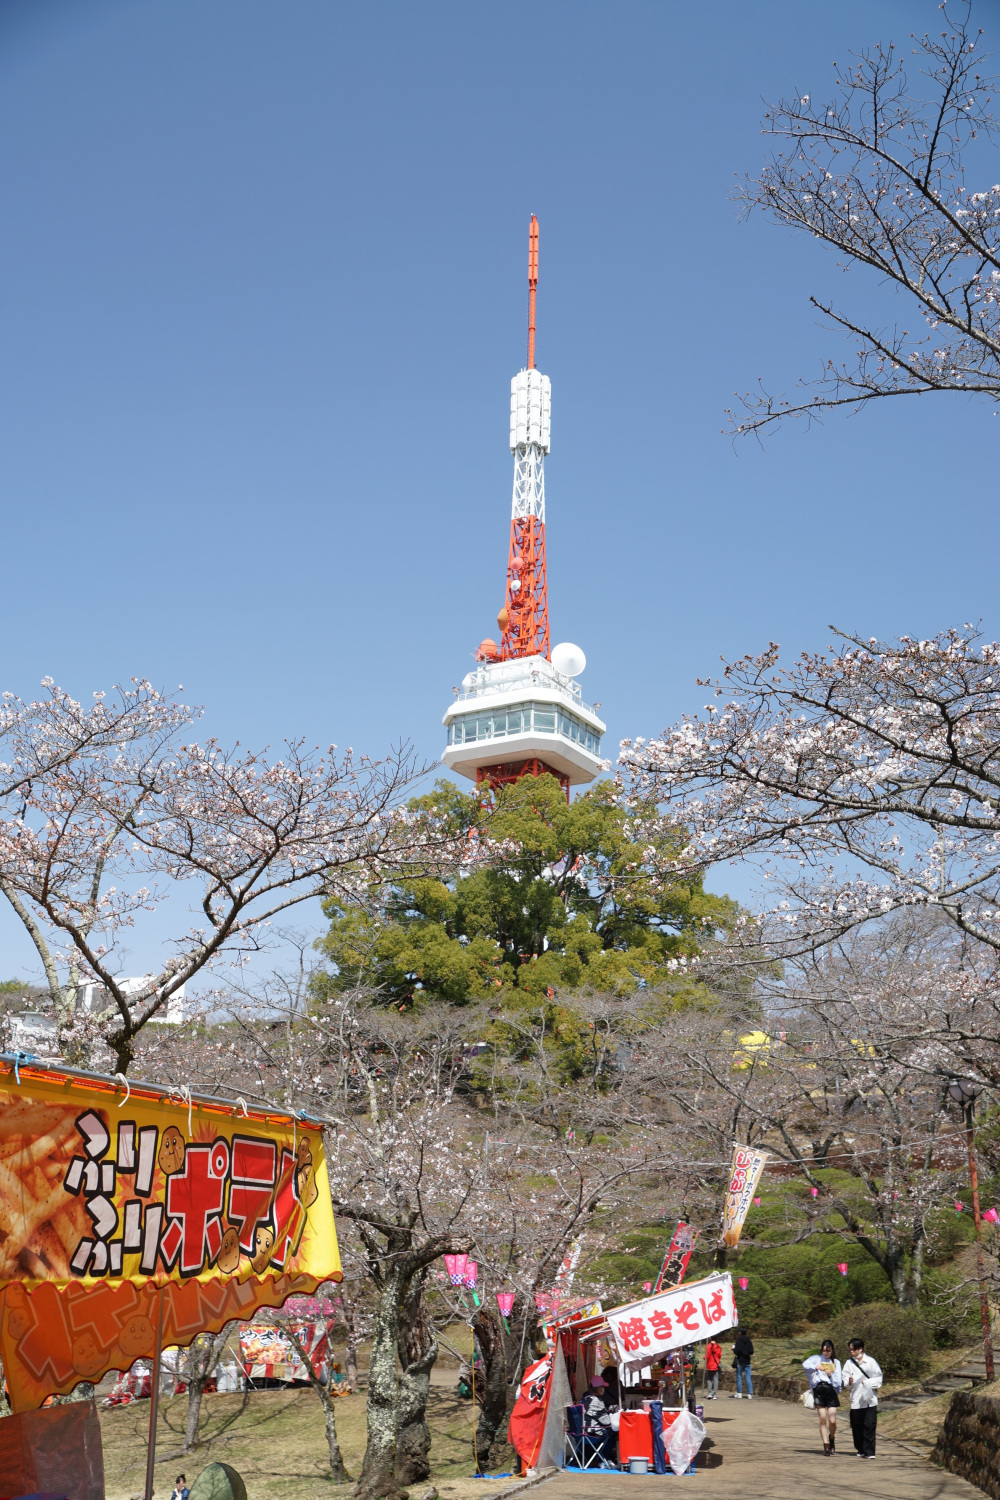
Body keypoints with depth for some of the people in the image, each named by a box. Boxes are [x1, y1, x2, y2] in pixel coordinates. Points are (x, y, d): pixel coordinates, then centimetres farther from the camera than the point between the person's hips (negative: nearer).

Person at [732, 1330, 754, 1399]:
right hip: (747, 1361, 4)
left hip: (740, 1361, -4)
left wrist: (734, 1348, 3)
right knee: (748, 1378, 4)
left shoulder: (738, 1340, -10)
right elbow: (751, 1351, 2)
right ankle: (750, 1394, -1)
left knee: (739, 1377, 6)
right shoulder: (749, 1340, 3)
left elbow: (737, 1351, -17)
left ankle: (739, 1393, 6)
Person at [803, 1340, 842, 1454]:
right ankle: (826, 1445, 4)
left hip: (831, 1389, 1)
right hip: (818, 1389, -1)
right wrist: (816, 1367, -21)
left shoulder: (836, 1362, 17)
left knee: (832, 1421, -5)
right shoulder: (816, 1358, 13)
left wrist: (831, 1375, -8)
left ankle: (832, 1438, 24)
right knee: (823, 1420, -4)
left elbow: (838, 1380, 10)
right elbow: (805, 1364, -6)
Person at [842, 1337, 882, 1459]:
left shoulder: (870, 1361, 3)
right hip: (856, 1400, 2)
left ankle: (869, 1451, -5)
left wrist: (868, 1382, -11)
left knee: (870, 1425, -8)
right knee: (857, 1426, 3)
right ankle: (861, 1449, 19)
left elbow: (878, 1378, 4)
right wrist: (850, 1382, -17)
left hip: (870, 1399, -2)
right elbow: (846, 1382, 4)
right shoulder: (849, 1363, 7)